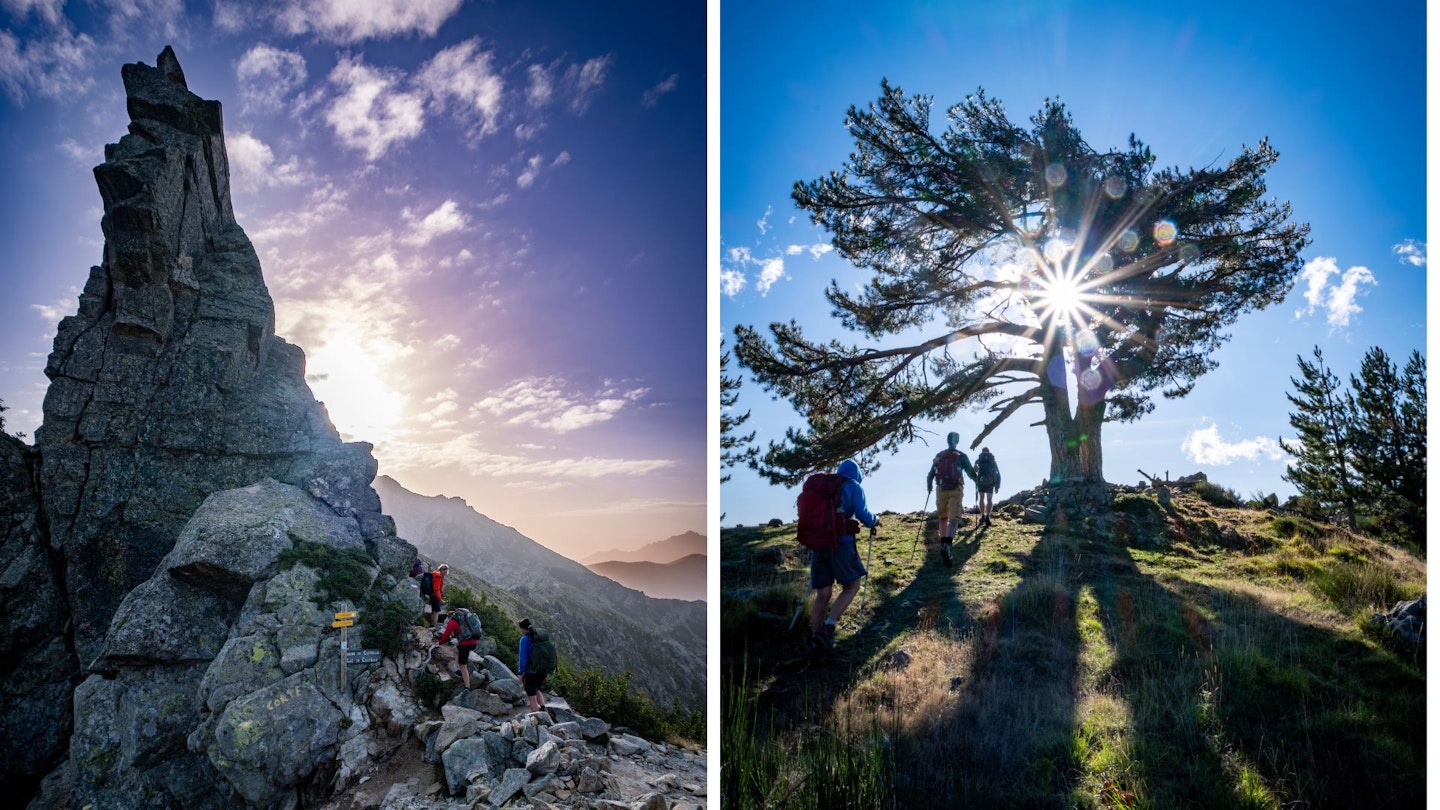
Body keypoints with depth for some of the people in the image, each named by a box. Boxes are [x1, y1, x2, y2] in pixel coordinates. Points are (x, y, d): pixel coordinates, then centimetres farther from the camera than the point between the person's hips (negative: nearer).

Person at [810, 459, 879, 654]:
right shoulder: (854, 487, 5)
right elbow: (863, 515, -5)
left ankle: (815, 641, 5)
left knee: (822, 594, 11)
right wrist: (875, 520, 16)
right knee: (852, 586, 12)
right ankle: (828, 627, -5)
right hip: (841, 542, -5)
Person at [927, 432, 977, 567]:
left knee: (943, 517, 19)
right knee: (954, 519, -6)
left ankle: (943, 544, 13)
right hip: (956, 490, -3)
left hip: (941, 490, 3)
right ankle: (947, 545, -27)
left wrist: (929, 487, 27)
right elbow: (971, 474, 3)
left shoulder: (939, 456, 9)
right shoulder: (961, 456, 1)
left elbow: (930, 475, 10)